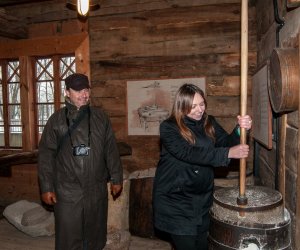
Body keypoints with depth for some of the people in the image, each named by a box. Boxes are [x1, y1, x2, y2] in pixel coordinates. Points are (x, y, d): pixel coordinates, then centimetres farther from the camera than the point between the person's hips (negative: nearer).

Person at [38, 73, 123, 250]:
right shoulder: (56, 120, -1)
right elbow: (46, 155, -1)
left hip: (97, 190, 2)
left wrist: (116, 178, 4)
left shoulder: (100, 117, 4)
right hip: (67, 191, -2)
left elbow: (111, 150, 6)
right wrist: (46, 187, -4)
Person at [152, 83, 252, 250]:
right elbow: (189, 153, -25)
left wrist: (240, 130, -26)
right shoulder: (169, 127, -13)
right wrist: (228, 153, -30)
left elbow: (226, 142, -5)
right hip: (175, 199, -4)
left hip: (202, 198, 5)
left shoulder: (209, 123, 3)